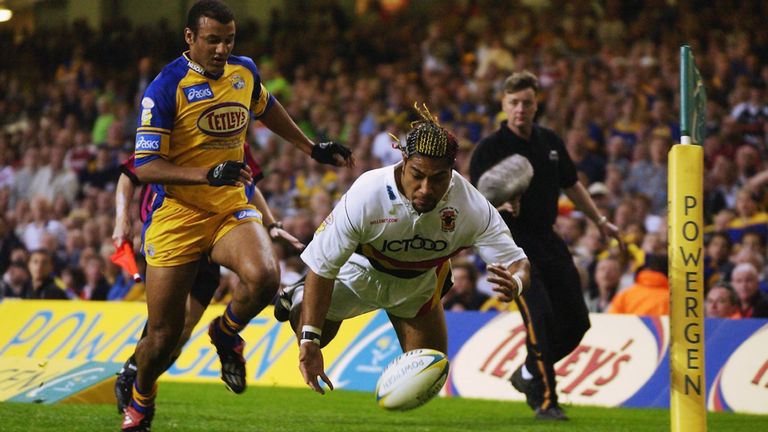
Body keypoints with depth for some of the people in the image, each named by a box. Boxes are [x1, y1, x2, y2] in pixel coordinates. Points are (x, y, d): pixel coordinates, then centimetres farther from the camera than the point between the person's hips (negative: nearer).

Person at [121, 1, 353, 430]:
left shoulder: (244, 72, 6)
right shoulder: (166, 88, -12)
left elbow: (266, 107, 30)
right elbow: (145, 166, -15)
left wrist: (312, 148, 34)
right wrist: (207, 175, -27)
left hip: (234, 209, 4)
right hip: (177, 214, -3)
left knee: (263, 277, -29)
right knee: (163, 335, -2)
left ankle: (227, 332, 4)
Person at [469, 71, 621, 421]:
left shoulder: (550, 142, 9)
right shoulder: (489, 148, -8)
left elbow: (571, 184, 23)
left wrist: (600, 221, 26)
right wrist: (501, 203, -35)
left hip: (547, 238, 7)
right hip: (512, 241, -7)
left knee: (576, 322, 7)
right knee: (540, 316, -21)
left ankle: (528, 374, 29)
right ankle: (544, 400, -11)